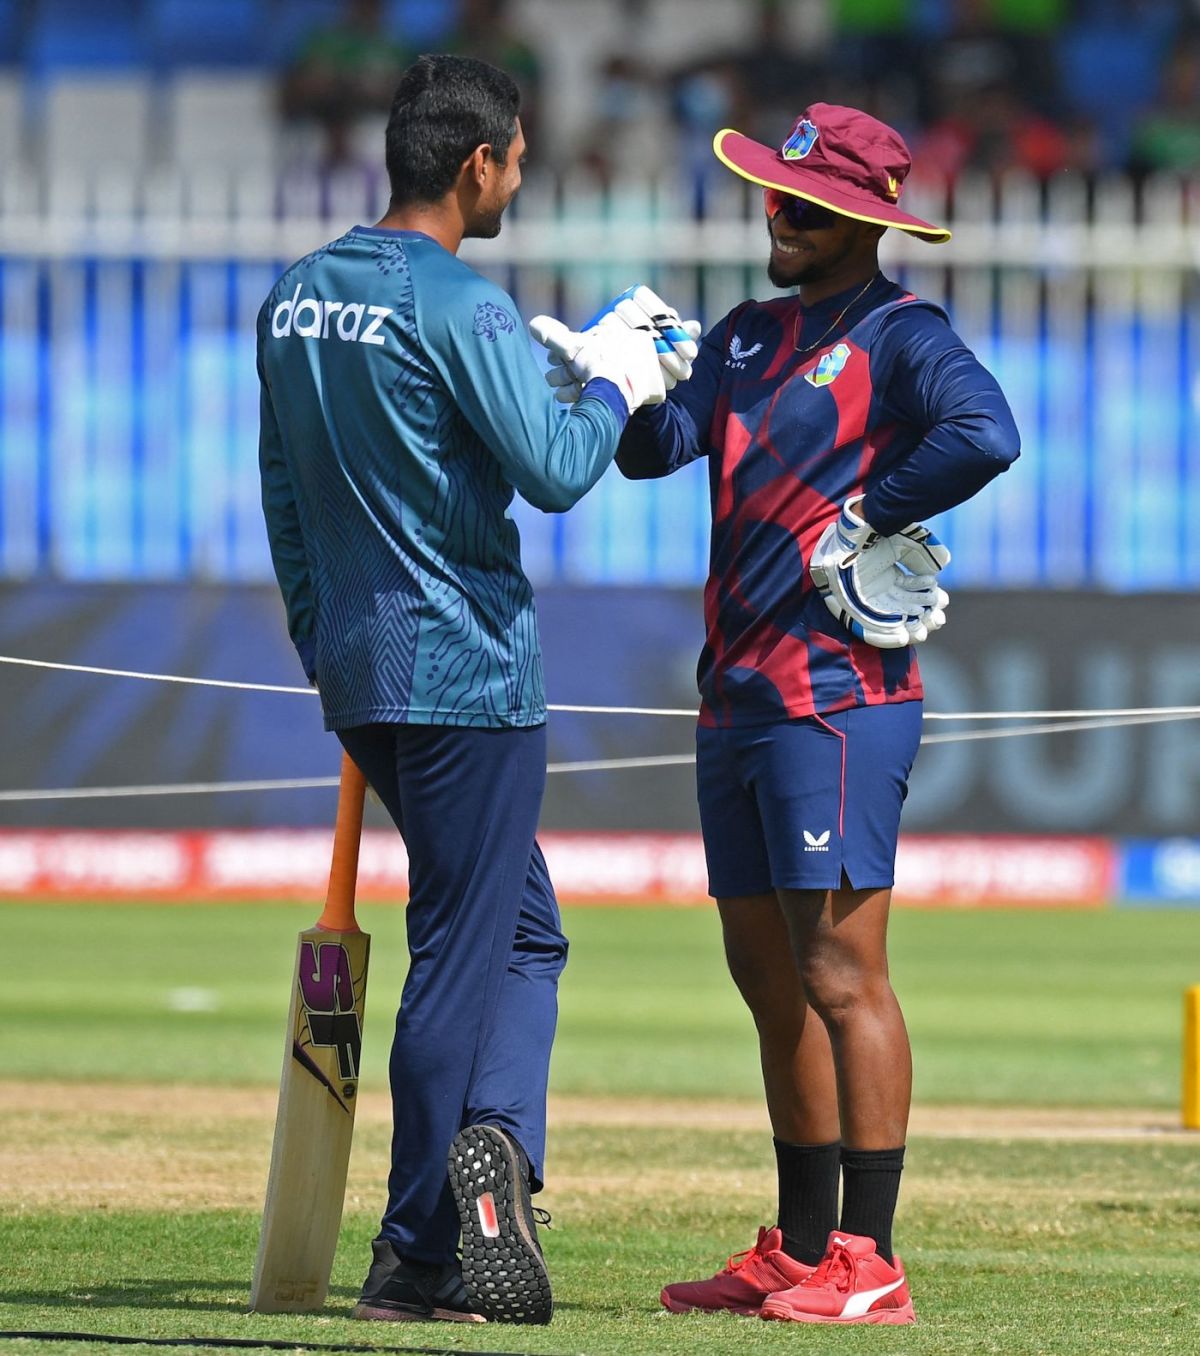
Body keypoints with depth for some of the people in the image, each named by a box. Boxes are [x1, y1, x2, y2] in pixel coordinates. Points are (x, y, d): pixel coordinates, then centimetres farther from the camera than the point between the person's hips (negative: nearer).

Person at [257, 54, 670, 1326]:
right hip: (467, 671, -8)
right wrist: (613, 386, -2)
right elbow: (553, 470, -21)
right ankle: (415, 1254, -1)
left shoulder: (293, 299, 10)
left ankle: (493, 1140, -2)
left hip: (355, 665, 8)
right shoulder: (460, 308, -15)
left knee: (522, 928, 16)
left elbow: (283, 493, 17)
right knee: (459, 956, -2)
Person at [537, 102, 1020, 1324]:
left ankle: (867, 1262, -10)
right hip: (738, 695, 9)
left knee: (840, 972, -10)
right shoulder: (747, 336, 18)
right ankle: (798, 1255, 19)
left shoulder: (901, 336, -7)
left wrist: (866, 522, -18)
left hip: (841, 695, -9)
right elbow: (654, 446, 8)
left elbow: (984, 434, -26)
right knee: (768, 976, 12)